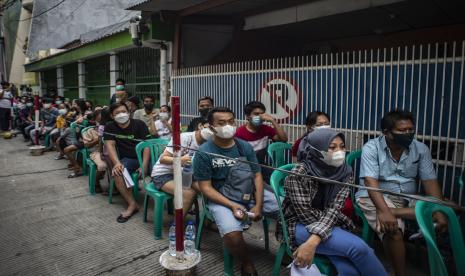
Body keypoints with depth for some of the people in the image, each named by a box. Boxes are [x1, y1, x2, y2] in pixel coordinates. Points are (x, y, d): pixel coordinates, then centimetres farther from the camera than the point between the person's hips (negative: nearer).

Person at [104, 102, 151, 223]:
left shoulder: (139, 124, -5)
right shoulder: (110, 127, 5)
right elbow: (110, 145, -5)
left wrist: (144, 165, -24)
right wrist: (117, 163, -24)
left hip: (144, 157, -2)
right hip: (128, 159, 2)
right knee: (117, 172, -29)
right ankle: (132, 204, -22)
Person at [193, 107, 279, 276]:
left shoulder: (245, 147, 3)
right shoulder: (204, 153, -9)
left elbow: (257, 176, 3)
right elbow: (205, 187, -9)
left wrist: (258, 205, -11)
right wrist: (232, 205, -20)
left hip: (251, 193, 4)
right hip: (221, 198, -4)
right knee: (232, 235, -31)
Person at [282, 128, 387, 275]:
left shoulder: (345, 173, -5)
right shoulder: (298, 174, -19)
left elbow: (334, 209, -16)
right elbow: (305, 214, -18)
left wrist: (313, 242, -30)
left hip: (329, 224, 5)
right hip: (300, 225, -4)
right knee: (358, 247, -23)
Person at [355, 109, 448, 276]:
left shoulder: (421, 149, 2)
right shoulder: (371, 148, -11)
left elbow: (430, 181, -3)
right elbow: (370, 181, -21)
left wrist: (440, 210, -19)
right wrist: (384, 211, -36)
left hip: (409, 200, 6)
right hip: (376, 197, -5)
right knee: (392, 230, -33)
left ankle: (394, 213, -21)